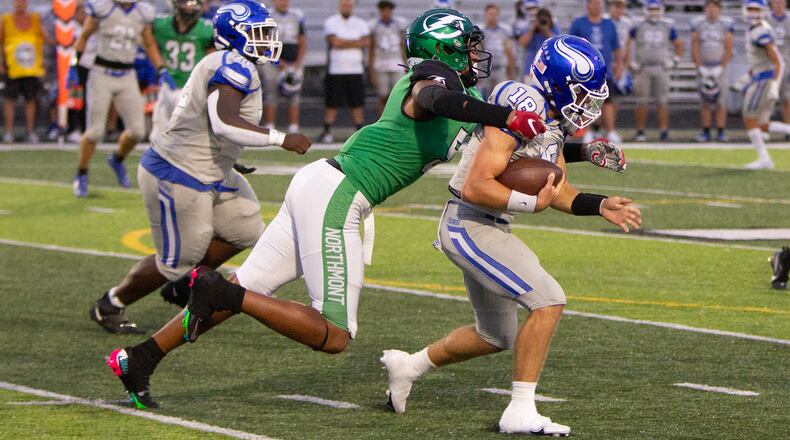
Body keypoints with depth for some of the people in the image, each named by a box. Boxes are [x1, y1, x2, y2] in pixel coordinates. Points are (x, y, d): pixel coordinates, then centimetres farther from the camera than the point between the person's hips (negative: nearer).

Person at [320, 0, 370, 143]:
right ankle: (327, 132, 4)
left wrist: (344, 43, -7)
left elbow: (366, 42, -2)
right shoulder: (331, 22, 1)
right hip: (335, 71, -3)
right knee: (332, 103, -2)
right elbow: (335, 42, -12)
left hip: (355, 71, 3)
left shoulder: (360, 24, 11)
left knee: (357, 103, 1)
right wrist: (356, 42, -5)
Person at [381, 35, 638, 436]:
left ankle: (407, 366, 39)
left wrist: (600, 206, -1)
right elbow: (477, 188, -28)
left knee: (496, 336, 23)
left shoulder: (553, 121, 6)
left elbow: (559, 192, 13)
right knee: (548, 301, -20)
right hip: (469, 226, -10)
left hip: (491, 227, 10)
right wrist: (532, 203, -26)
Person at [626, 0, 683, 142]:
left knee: (663, 102, -3)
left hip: (661, 68, 0)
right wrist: (631, 63, 0)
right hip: (643, 69, 0)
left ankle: (664, 131, 0)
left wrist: (674, 61, 4)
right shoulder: (638, 26, 3)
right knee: (642, 102, 1)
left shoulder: (667, 27, 7)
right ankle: (640, 131, 9)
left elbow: (679, 46, 16)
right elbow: (629, 45, 9)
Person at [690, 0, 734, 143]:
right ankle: (705, 132, 5)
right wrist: (701, 68, -7)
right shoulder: (698, 24, 1)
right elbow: (695, 48, 0)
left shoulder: (726, 25, -2)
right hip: (704, 67, 1)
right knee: (705, 102, 1)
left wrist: (720, 68, -10)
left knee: (720, 101, -4)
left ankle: (721, 132, 1)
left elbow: (728, 49, -3)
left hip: (720, 67, -1)